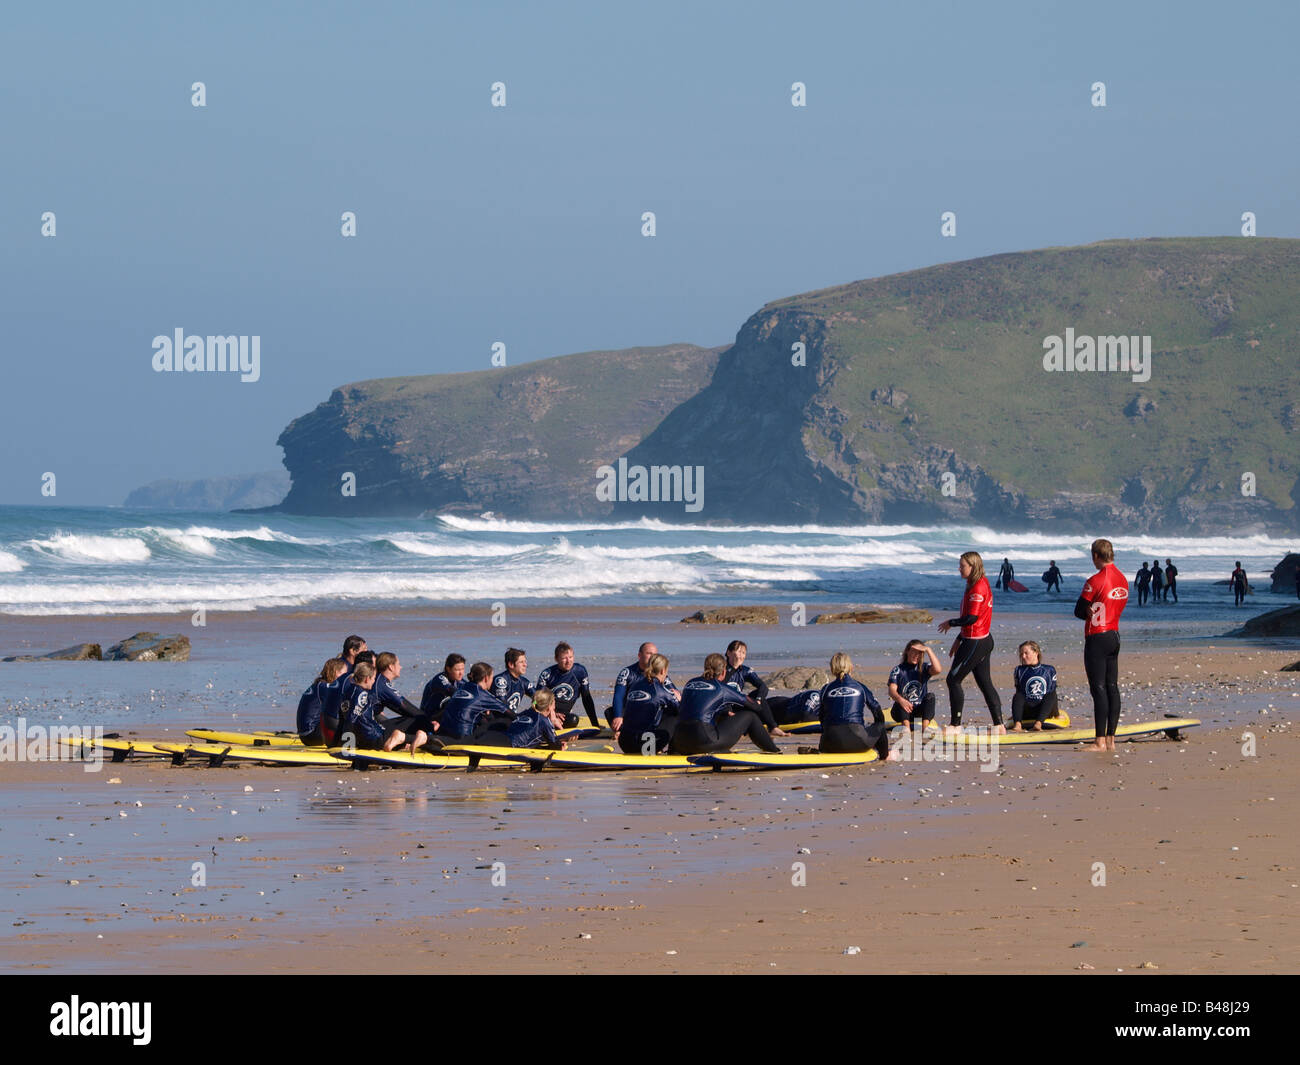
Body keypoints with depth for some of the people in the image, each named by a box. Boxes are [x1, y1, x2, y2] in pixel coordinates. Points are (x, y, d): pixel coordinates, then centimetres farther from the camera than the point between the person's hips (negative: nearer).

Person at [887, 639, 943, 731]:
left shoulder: (924, 668, 7)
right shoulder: (898, 670, 1)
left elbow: (938, 670, -18)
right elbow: (892, 691, -16)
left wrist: (928, 650, -16)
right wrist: (900, 699, -39)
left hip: (919, 713, 1)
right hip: (901, 713, -1)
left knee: (930, 696, -24)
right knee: (902, 701, -30)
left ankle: (925, 728, -43)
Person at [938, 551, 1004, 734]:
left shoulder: (977, 589, -19)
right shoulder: (982, 584, 13)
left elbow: (971, 618, -24)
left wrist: (950, 623, -8)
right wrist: (959, 640, 23)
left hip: (975, 642, -10)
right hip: (984, 641, 10)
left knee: (953, 679, -2)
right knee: (985, 683, 12)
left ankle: (955, 724, 2)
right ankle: (999, 725, 11)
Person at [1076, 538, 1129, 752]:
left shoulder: (1096, 581, -16)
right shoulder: (1122, 579, 9)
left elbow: (1079, 611, -10)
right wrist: (1097, 613, 4)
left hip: (1097, 638, -8)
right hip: (1115, 635, 8)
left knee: (1099, 689, -7)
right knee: (1112, 687, 9)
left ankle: (1100, 740, -9)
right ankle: (1111, 739, 11)